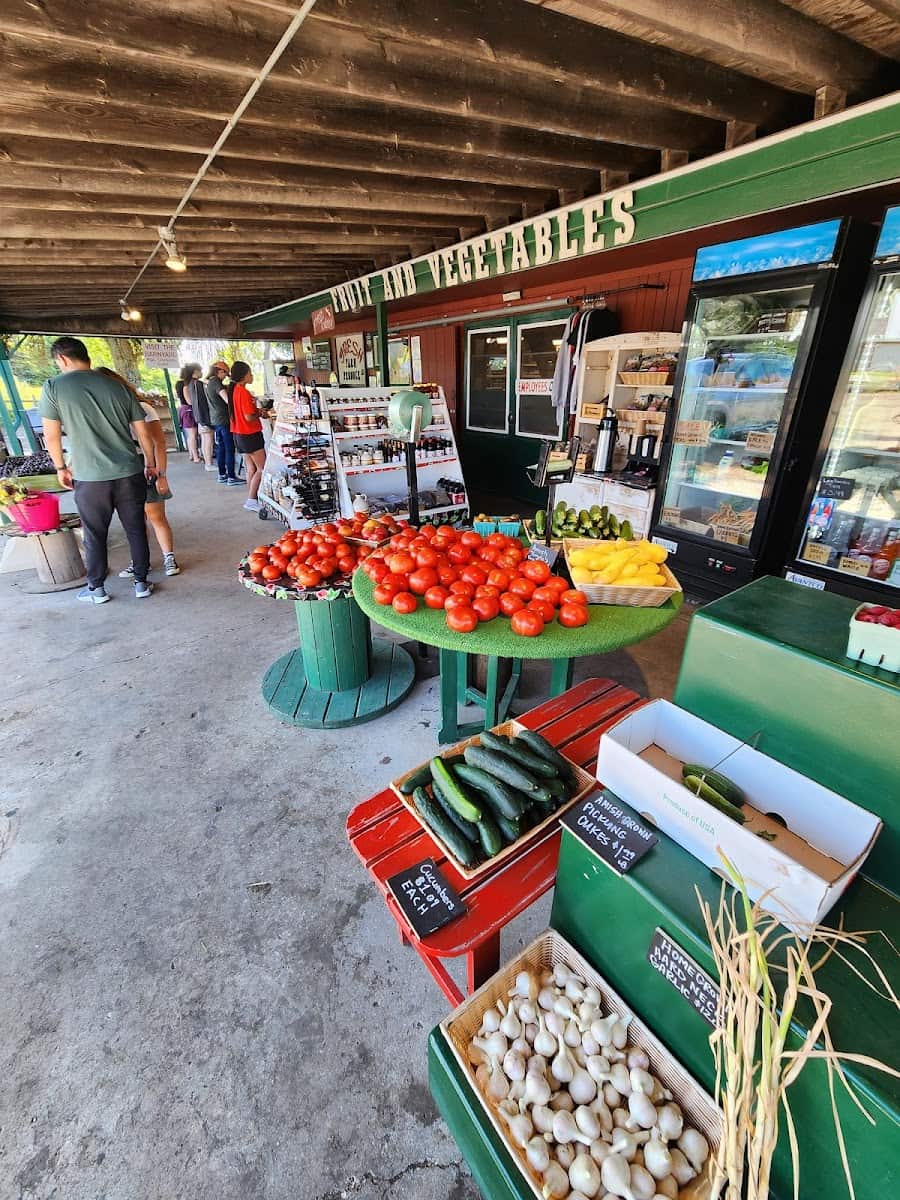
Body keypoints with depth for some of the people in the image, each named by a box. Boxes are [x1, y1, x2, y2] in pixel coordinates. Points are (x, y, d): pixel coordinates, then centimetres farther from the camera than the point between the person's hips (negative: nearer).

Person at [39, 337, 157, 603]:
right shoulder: (116, 386, 6)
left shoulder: (54, 387, -1)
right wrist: (151, 464, 19)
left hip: (90, 478, -2)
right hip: (130, 473, 2)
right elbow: (143, 432, 7)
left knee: (95, 535, 12)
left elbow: (51, 436, 0)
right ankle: (141, 583, 20)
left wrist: (61, 467, 15)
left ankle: (96, 589, 24)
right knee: (136, 530, 11)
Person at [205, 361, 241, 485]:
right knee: (229, 449, -6)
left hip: (215, 420, 9)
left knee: (221, 448, 13)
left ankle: (222, 475, 19)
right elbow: (227, 399, -24)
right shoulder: (216, 382, -13)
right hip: (224, 419, -9)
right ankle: (231, 478, -5)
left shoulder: (209, 383, 15)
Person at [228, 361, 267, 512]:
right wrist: (260, 413, -4)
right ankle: (251, 500, -6)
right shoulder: (243, 392, -18)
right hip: (250, 434, -9)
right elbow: (249, 417, -21)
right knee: (262, 469, -4)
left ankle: (251, 499, 17)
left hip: (240, 434, 9)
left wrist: (256, 411, 7)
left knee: (251, 469, 13)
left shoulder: (234, 389, 10)